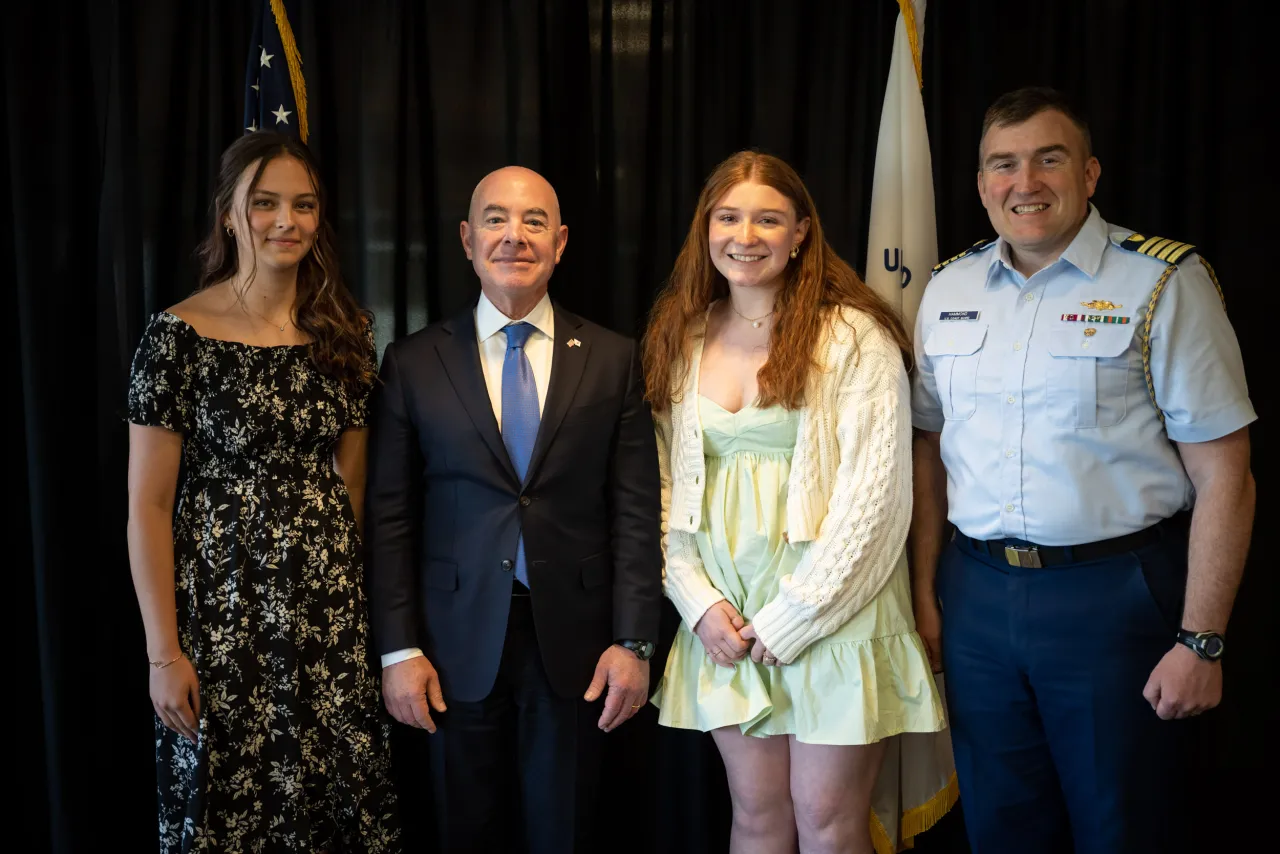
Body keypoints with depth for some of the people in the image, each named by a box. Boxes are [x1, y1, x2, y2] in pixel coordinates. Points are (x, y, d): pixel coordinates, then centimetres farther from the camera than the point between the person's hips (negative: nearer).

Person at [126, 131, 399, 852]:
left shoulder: (344, 330, 4)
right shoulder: (181, 334, -9)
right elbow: (148, 505, -8)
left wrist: (353, 590, 8)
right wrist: (164, 652, -10)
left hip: (333, 606, 4)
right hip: (223, 606, -3)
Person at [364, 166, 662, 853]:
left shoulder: (613, 360, 2)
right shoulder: (413, 364, 2)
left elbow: (635, 510, 0)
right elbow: (388, 517, 1)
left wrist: (633, 641, -5)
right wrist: (399, 649, -3)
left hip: (574, 643, 0)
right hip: (458, 645, 0)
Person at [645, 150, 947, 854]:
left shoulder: (853, 336, -6)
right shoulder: (680, 342, 8)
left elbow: (876, 492, -11)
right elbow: (666, 485, 8)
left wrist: (791, 618, -12)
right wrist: (700, 601, -4)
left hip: (831, 608, -4)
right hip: (724, 615, 4)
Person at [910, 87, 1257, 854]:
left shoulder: (1162, 283, -8)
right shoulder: (948, 289, 7)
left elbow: (1223, 476, -9)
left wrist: (1202, 641, -13)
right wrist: (924, 594, 6)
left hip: (1113, 594, -4)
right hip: (976, 595, 5)